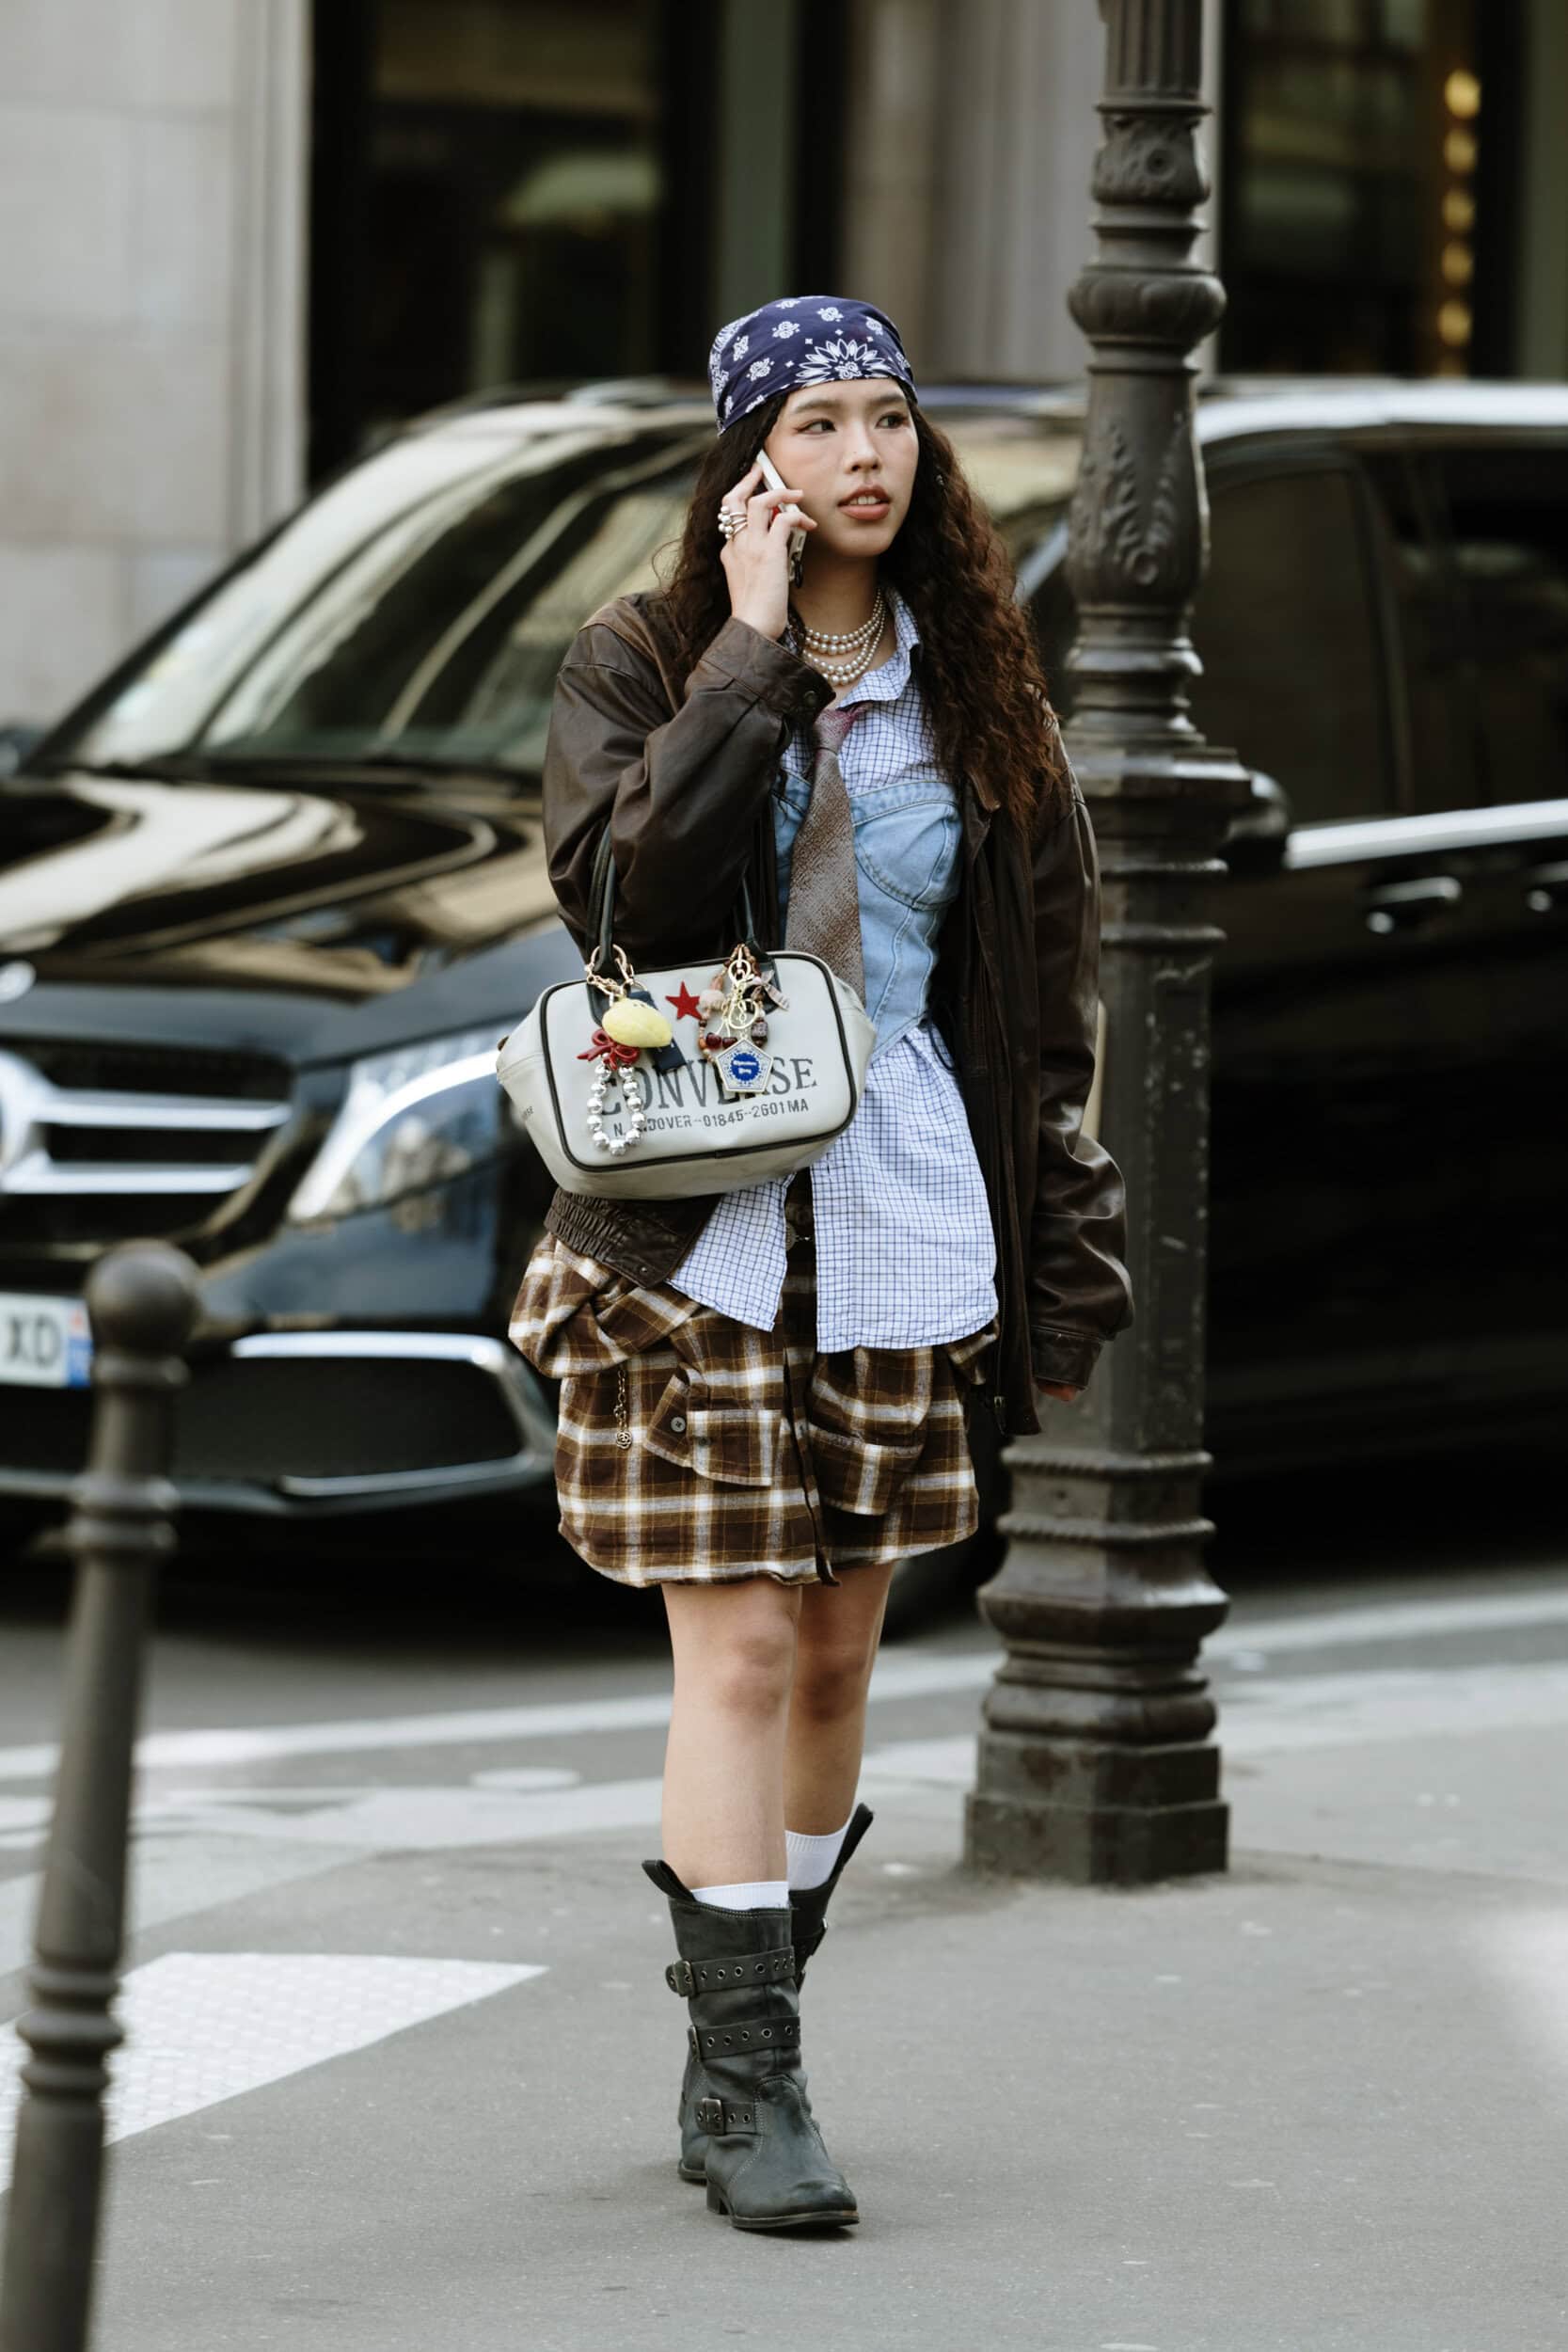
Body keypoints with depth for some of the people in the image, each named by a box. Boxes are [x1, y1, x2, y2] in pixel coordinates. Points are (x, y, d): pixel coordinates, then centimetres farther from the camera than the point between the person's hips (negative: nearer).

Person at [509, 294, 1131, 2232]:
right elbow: (622, 884, -20)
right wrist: (753, 653, -17)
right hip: (701, 1233, -4)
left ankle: (737, 2050, 20)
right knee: (738, 1655, -9)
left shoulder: (974, 693, 9)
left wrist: (1065, 1271, 8)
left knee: (835, 1655, 8)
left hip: (902, 1231, 4)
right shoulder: (641, 666, 0)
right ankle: (751, 2087, -8)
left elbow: (1045, 1009, 12)